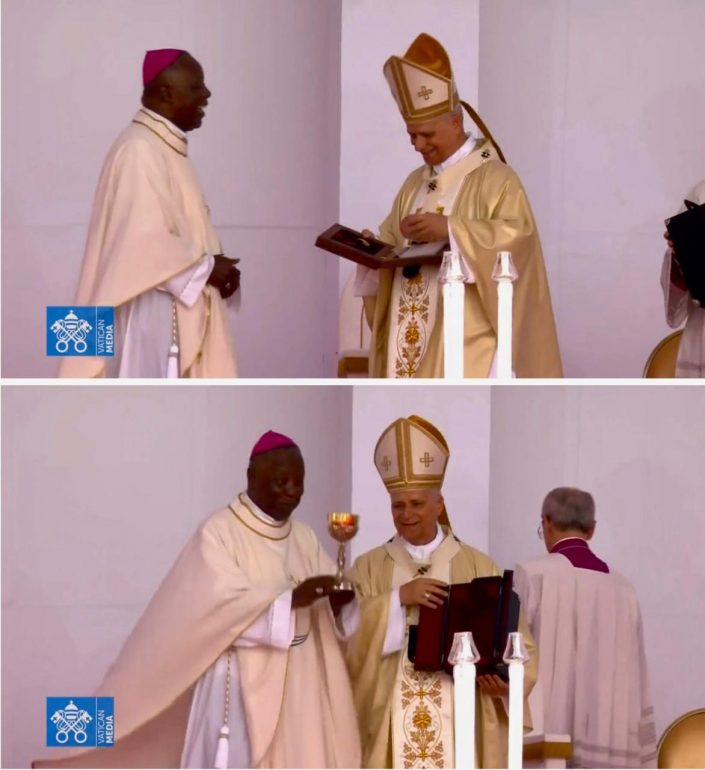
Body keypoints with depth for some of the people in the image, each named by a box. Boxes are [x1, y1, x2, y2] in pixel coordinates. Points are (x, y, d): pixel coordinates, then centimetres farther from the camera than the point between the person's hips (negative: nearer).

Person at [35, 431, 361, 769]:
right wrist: (291, 600, -30)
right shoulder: (220, 532, -7)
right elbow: (225, 610, -19)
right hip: (241, 688, -6)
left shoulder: (304, 539, 13)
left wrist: (340, 600, -16)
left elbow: (329, 605, 7)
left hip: (296, 691, 6)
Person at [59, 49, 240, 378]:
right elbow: (143, 241, -23)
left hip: (173, 316, 10)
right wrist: (206, 269, -13)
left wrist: (211, 267, 3)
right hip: (150, 317, -10)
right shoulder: (140, 150, -15)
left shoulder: (166, 148, 16)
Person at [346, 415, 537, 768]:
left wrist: (505, 678, -16)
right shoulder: (368, 568, 10)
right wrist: (398, 599, -14)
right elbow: (347, 634, -3)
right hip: (391, 730, 0)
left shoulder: (478, 567, 8)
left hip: (460, 728, 0)